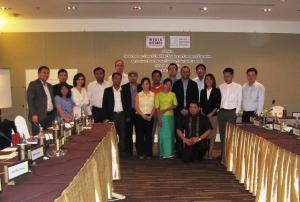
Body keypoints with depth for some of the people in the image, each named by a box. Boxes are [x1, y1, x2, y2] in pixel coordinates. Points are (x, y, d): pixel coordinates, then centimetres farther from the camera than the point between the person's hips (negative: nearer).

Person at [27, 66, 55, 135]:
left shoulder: (50, 86, 18)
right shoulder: (33, 84, -2)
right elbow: (30, 100, -10)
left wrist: (53, 114, 13)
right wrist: (34, 114, -18)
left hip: (50, 116, 6)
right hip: (39, 116, -6)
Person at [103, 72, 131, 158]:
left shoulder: (125, 91, 7)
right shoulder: (107, 91, 2)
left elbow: (128, 104, 9)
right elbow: (105, 104, 0)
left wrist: (128, 116, 2)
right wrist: (106, 117, -6)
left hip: (122, 115, 2)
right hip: (112, 115, -2)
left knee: (123, 134, 6)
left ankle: (122, 151, 15)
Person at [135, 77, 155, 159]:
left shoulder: (153, 94, 8)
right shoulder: (138, 95, 7)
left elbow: (154, 107, 2)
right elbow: (136, 107, -1)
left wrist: (150, 116, -12)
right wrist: (143, 115, -13)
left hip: (149, 117, 0)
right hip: (139, 117, 0)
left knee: (149, 135, 2)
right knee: (140, 135, 0)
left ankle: (148, 153, 11)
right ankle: (140, 153, 9)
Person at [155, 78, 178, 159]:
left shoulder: (173, 94, 6)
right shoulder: (158, 94, 0)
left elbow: (175, 105, -2)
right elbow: (157, 108, -5)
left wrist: (165, 110, -14)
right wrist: (159, 119, -13)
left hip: (170, 117, 2)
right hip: (162, 117, -2)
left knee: (170, 135, 5)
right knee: (162, 135, 0)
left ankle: (170, 153, 11)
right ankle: (163, 153, 4)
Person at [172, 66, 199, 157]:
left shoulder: (194, 84, 9)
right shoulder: (176, 84, 9)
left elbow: (196, 99, 4)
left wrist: (188, 110, -6)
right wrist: (181, 109, -5)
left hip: (190, 112, 0)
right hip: (179, 112, 0)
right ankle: (179, 151, 4)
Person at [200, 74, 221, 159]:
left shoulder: (216, 91, 2)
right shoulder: (203, 91, 12)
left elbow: (218, 104, -3)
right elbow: (201, 104, 12)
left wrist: (211, 113, -10)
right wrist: (202, 113, -1)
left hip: (213, 115, -2)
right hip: (204, 115, 3)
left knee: (212, 135, 1)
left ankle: (210, 153, 8)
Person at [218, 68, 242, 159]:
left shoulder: (238, 87, -1)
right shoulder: (221, 86, 6)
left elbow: (239, 101, 1)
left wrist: (236, 112, -4)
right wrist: (218, 110, 2)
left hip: (231, 112, -3)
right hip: (221, 112, 3)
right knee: (222, 133, 9)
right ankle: (223, 153, 20)